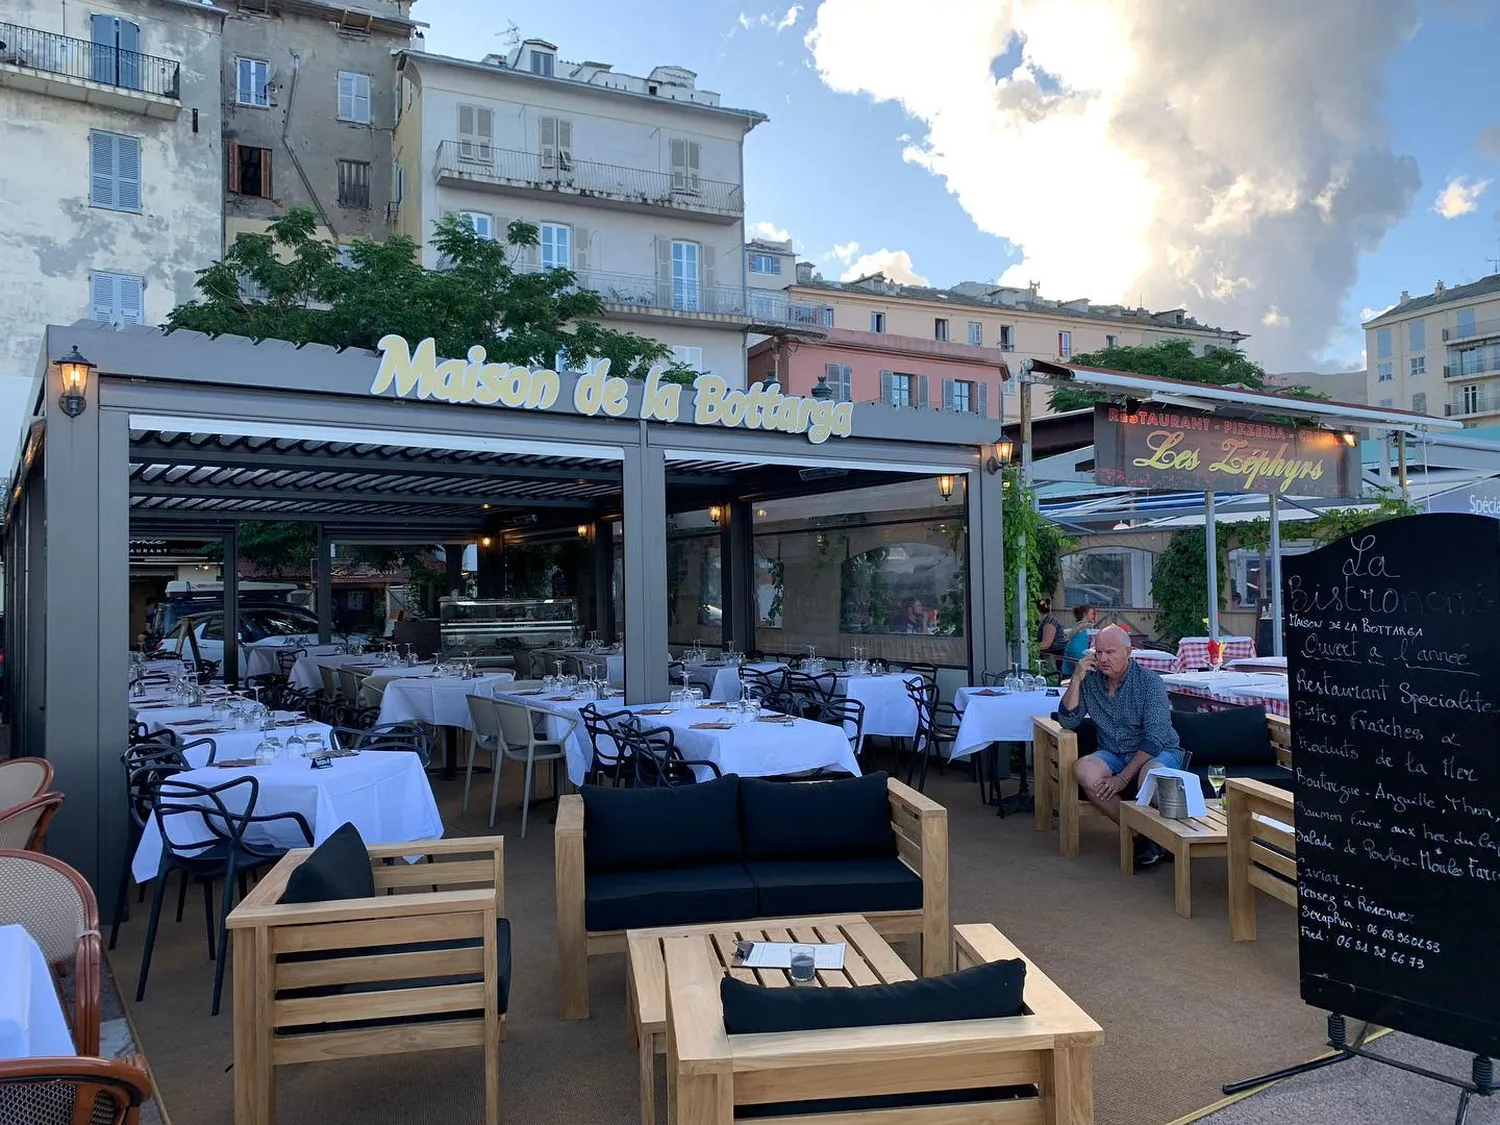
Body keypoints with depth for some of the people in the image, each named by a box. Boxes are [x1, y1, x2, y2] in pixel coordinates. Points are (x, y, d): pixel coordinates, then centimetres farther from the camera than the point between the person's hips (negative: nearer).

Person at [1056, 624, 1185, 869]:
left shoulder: (1149, 682, -13)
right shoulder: (1090, 681, -1)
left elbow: (1155, 737, -19)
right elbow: (1068, 721, -4)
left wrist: (1123, 777, -26)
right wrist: (1076, 679, -15)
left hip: (1158, 752, -4)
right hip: (1114, 755, 4)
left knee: (1149, 774, -38)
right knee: (1084, 769, -27)